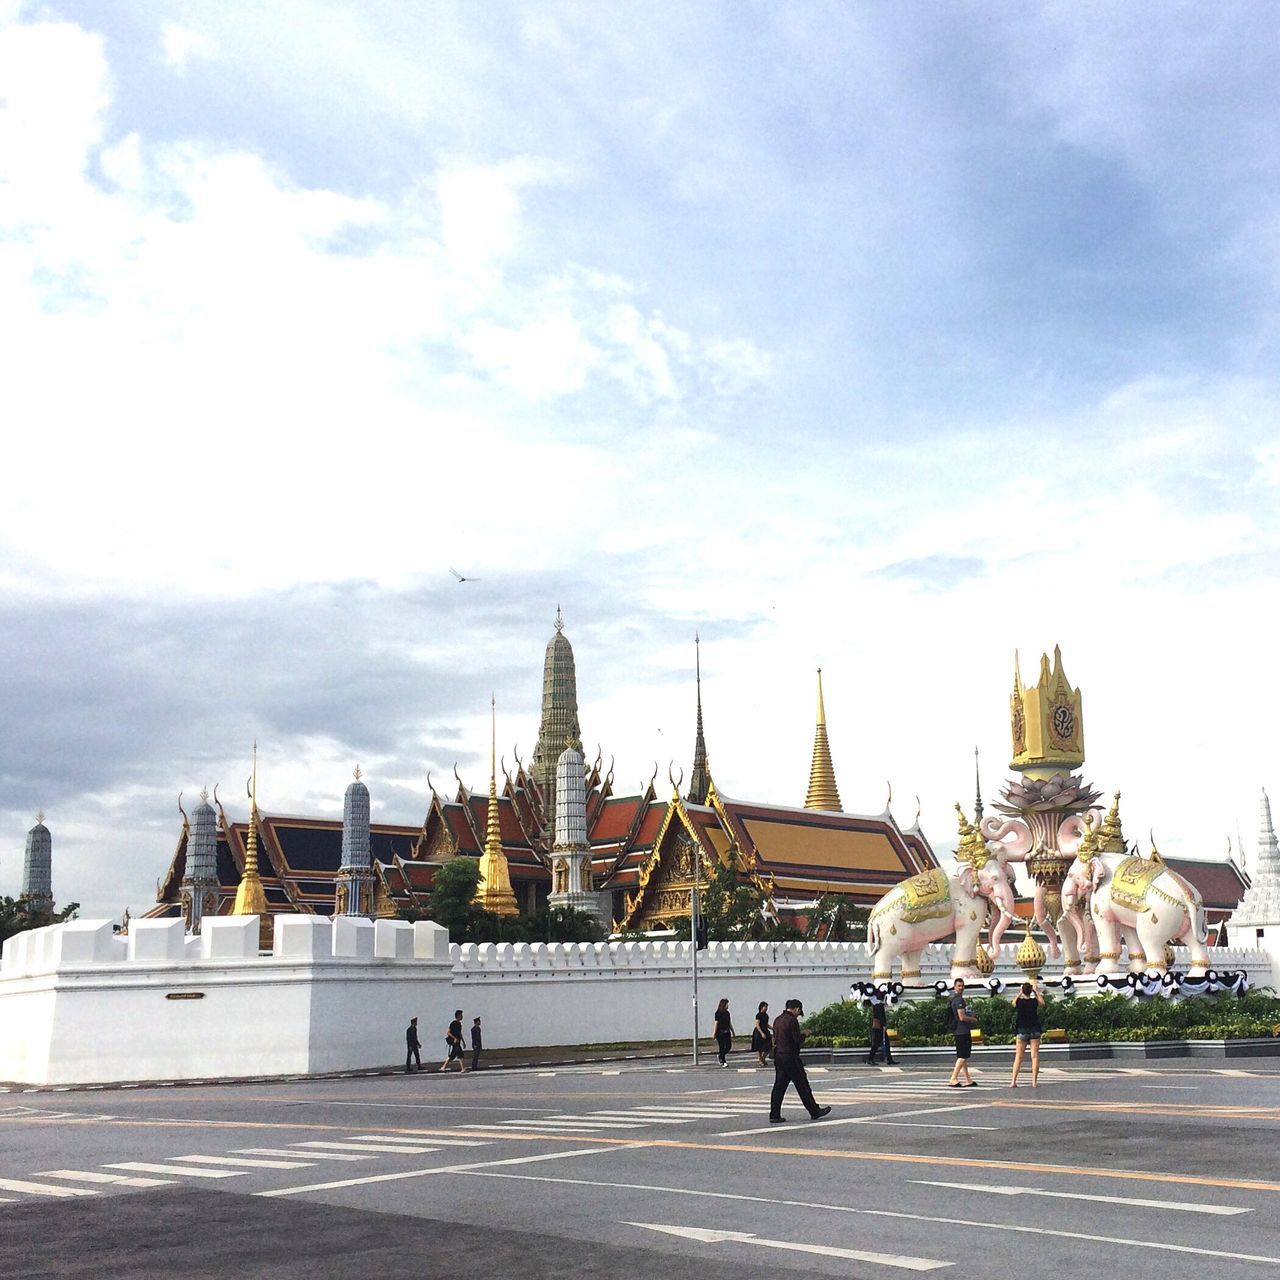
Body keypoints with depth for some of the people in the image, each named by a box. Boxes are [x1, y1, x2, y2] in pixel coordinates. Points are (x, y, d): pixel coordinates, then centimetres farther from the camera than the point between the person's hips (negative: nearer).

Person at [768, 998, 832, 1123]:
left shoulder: (777, 1020, 12)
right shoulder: (792, 1020, -14)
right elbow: (797, 1039, -17)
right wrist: (804, 1033, 4)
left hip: (778, 1056, 8)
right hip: (790, 1057, -8)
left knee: (779, 1086, 8)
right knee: (802, 1085, 2)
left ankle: (774, 1115, 6)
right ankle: (815, 1111, 12)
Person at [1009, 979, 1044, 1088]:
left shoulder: (1019, 1002, -7)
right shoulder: (1035, 1001, -8)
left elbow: (1013, 1003, 18)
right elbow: (1042, 1003, 15)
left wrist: (1020, 993, 24)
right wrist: (1037, 991, 22)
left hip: (1022, 1031, 0)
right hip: (1034, 1030, 0)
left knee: (1018, 1057, 6)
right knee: (1035, 1056, 4)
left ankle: (1013, 1082, 2)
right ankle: (1034, 1082, 0)